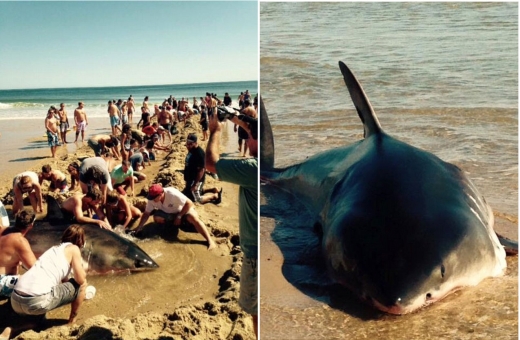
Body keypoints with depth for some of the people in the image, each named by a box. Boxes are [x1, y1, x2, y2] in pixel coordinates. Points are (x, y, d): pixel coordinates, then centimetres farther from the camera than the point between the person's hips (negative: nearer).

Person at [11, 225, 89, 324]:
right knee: (82, 284, 11)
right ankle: (72, 319, 20)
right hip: (38, 302, -8)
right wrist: (82, 271, 22)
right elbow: (80, 280, 3)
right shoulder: (73, 248, 6)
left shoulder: (56, 248, 28)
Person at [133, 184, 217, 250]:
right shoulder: (152, 199, -21)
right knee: (157, 217, -24)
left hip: (183, 210, -5)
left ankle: (210, 241, -37)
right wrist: (139, 227, -24)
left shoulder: (173, 194, -35)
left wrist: (179, 216, -27)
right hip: (168, 213, 5)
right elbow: (146, 213, -12)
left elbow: (189, 203, -30)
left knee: (193, 218, -35)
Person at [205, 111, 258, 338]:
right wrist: (244, 124, 15)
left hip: (256, 253, -8)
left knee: (256, 311, 9)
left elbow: (211, 163, -17)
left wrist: (216, 131, -4)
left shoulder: (253, 168, -25)